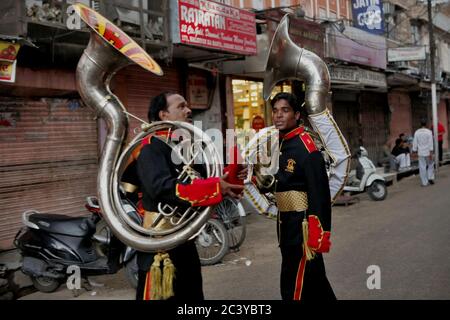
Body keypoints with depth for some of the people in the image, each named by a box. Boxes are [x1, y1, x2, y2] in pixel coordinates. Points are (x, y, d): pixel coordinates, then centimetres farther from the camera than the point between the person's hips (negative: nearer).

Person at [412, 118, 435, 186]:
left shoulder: (417, 132, -2)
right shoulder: (429, 132, -9)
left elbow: (415, 143, 1)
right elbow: (430, 143, -10)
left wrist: (414, 151, 11)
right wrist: (431, 153, -9)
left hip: (420, 152, 2)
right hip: (428, 152, -2)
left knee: (422, 167, 4)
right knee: (430, 165, 18)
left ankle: (424, 182, 6)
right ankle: (430, 178, 7)